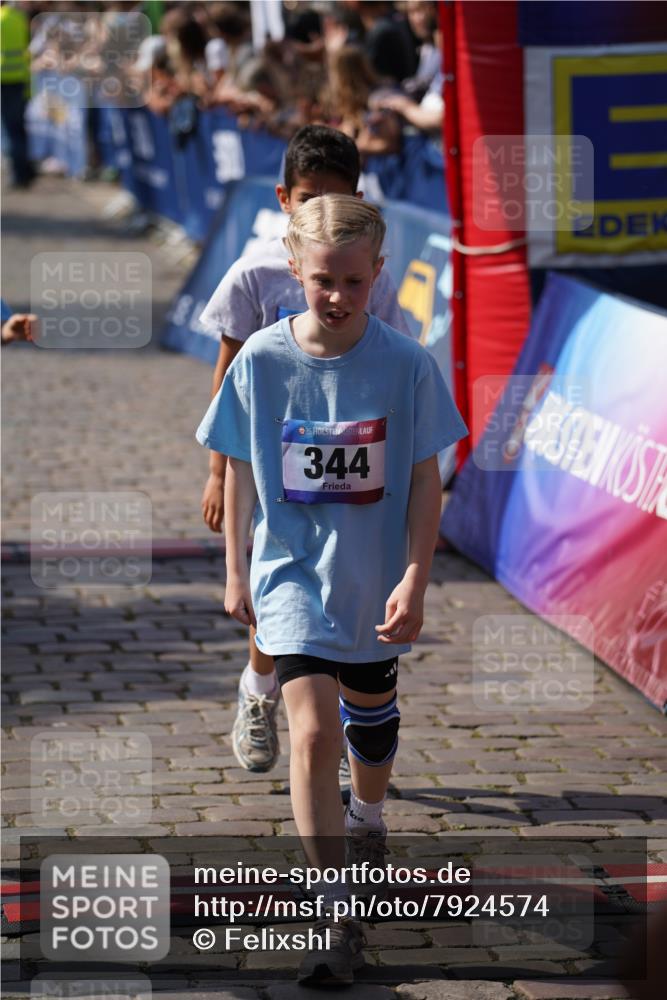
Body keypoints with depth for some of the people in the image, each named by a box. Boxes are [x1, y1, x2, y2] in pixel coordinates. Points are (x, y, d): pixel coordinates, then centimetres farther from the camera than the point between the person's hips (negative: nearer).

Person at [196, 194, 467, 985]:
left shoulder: (405, 365, -11)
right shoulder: (262, 361, -9)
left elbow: (424, 481, -5)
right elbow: (240, 472, 2)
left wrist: (415, 581, -10)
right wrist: (237, 573, 6)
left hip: (375, 579, 1)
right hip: (291, 573, -1)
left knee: (370, 708, 23)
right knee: (312, 732, -14)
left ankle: (365, 817, 55)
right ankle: (336, 918, -12)